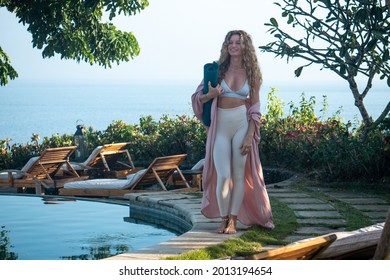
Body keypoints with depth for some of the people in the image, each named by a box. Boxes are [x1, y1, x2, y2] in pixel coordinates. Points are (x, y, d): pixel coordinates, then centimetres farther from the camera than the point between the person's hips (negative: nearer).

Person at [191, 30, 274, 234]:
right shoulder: (218, 69, 4)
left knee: (239, 175, 1)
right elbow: (198, 96, 8)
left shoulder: (251, 72, 4)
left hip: (242, 125, 0)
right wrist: (210, 95, -15)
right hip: (220, 126, 0)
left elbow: (255, 107, 4)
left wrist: (250, 135, -6)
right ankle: (223, 219, 10)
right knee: (223, 175, -6)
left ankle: (233, 221, 10)